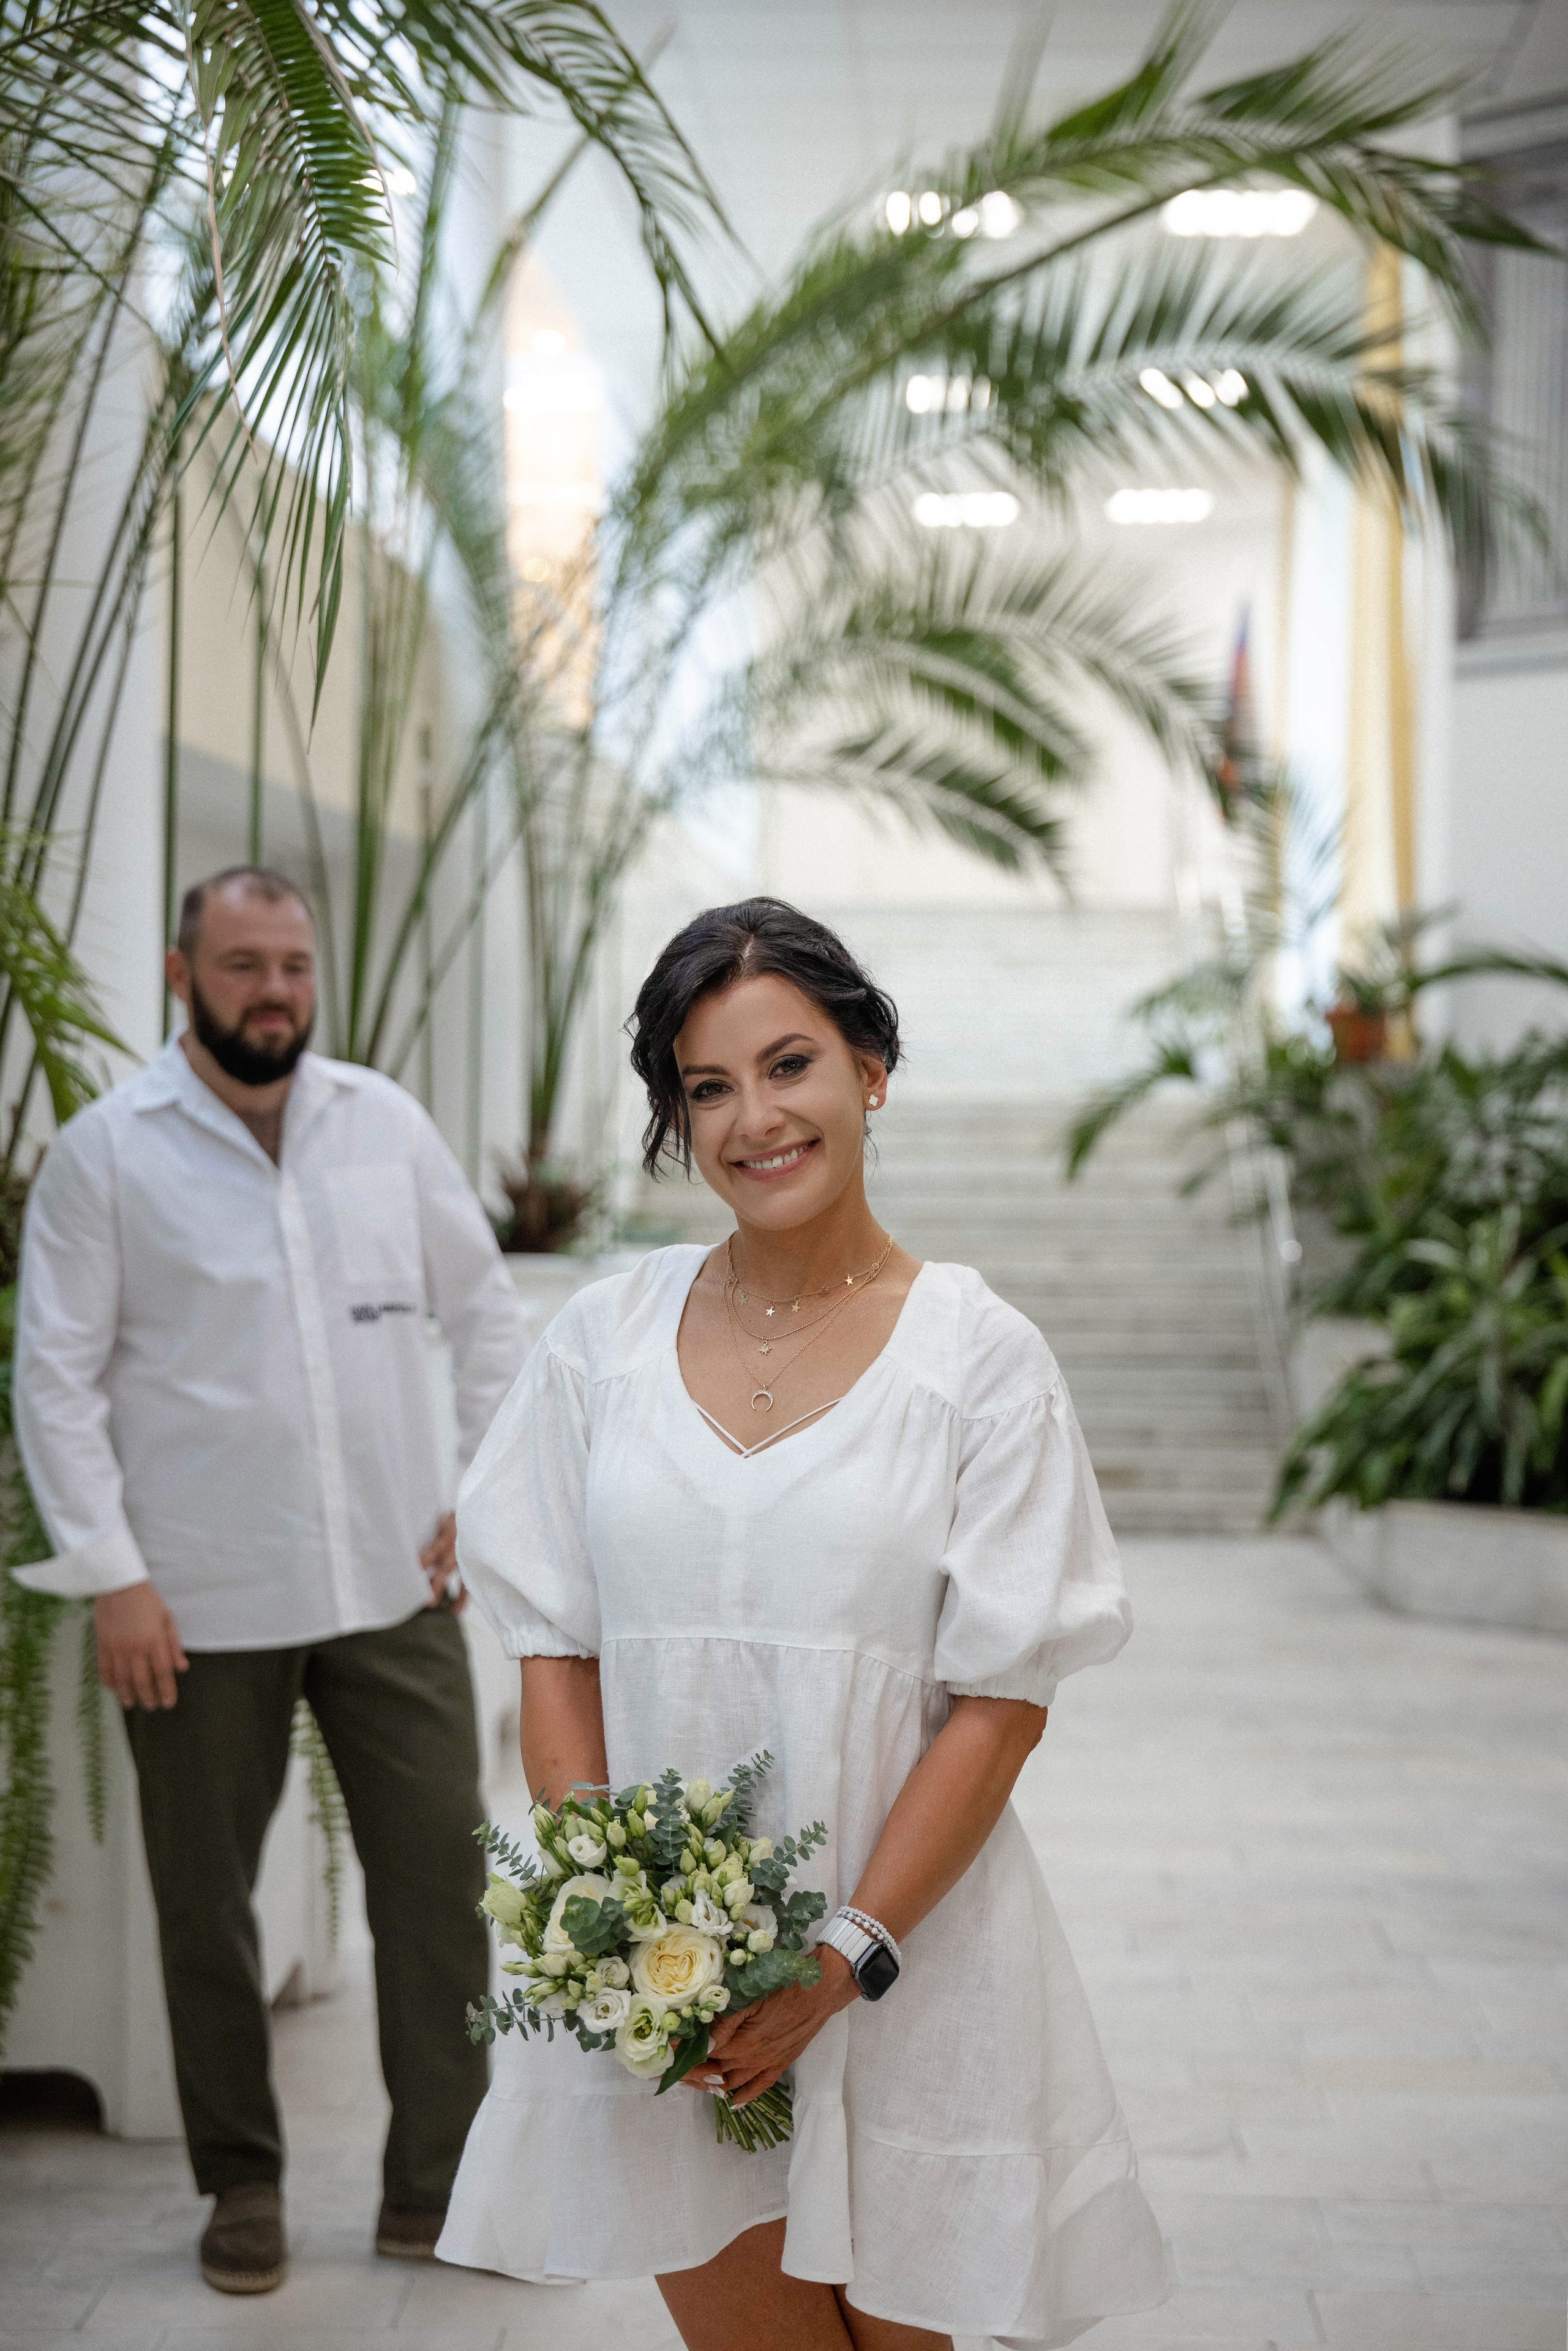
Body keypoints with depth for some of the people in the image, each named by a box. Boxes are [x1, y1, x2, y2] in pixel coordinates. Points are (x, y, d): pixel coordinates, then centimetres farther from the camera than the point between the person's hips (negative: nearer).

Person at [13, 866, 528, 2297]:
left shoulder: (385, 1121, 6)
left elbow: (486, 1307, 13)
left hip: (394, 1585, 2)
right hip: (201, 1602, -2)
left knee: (439, 1873, 2)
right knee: (207, 1901, 8)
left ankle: (438, 2187, 15)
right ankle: (243, 2184, 26)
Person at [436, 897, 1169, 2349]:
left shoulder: (981, 1357, -5)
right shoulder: (604, 1339, 3)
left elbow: (1003, 1707, -8)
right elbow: (556, 1654, 4)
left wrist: (848, 1955, -15)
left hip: (906, 1951, -2)